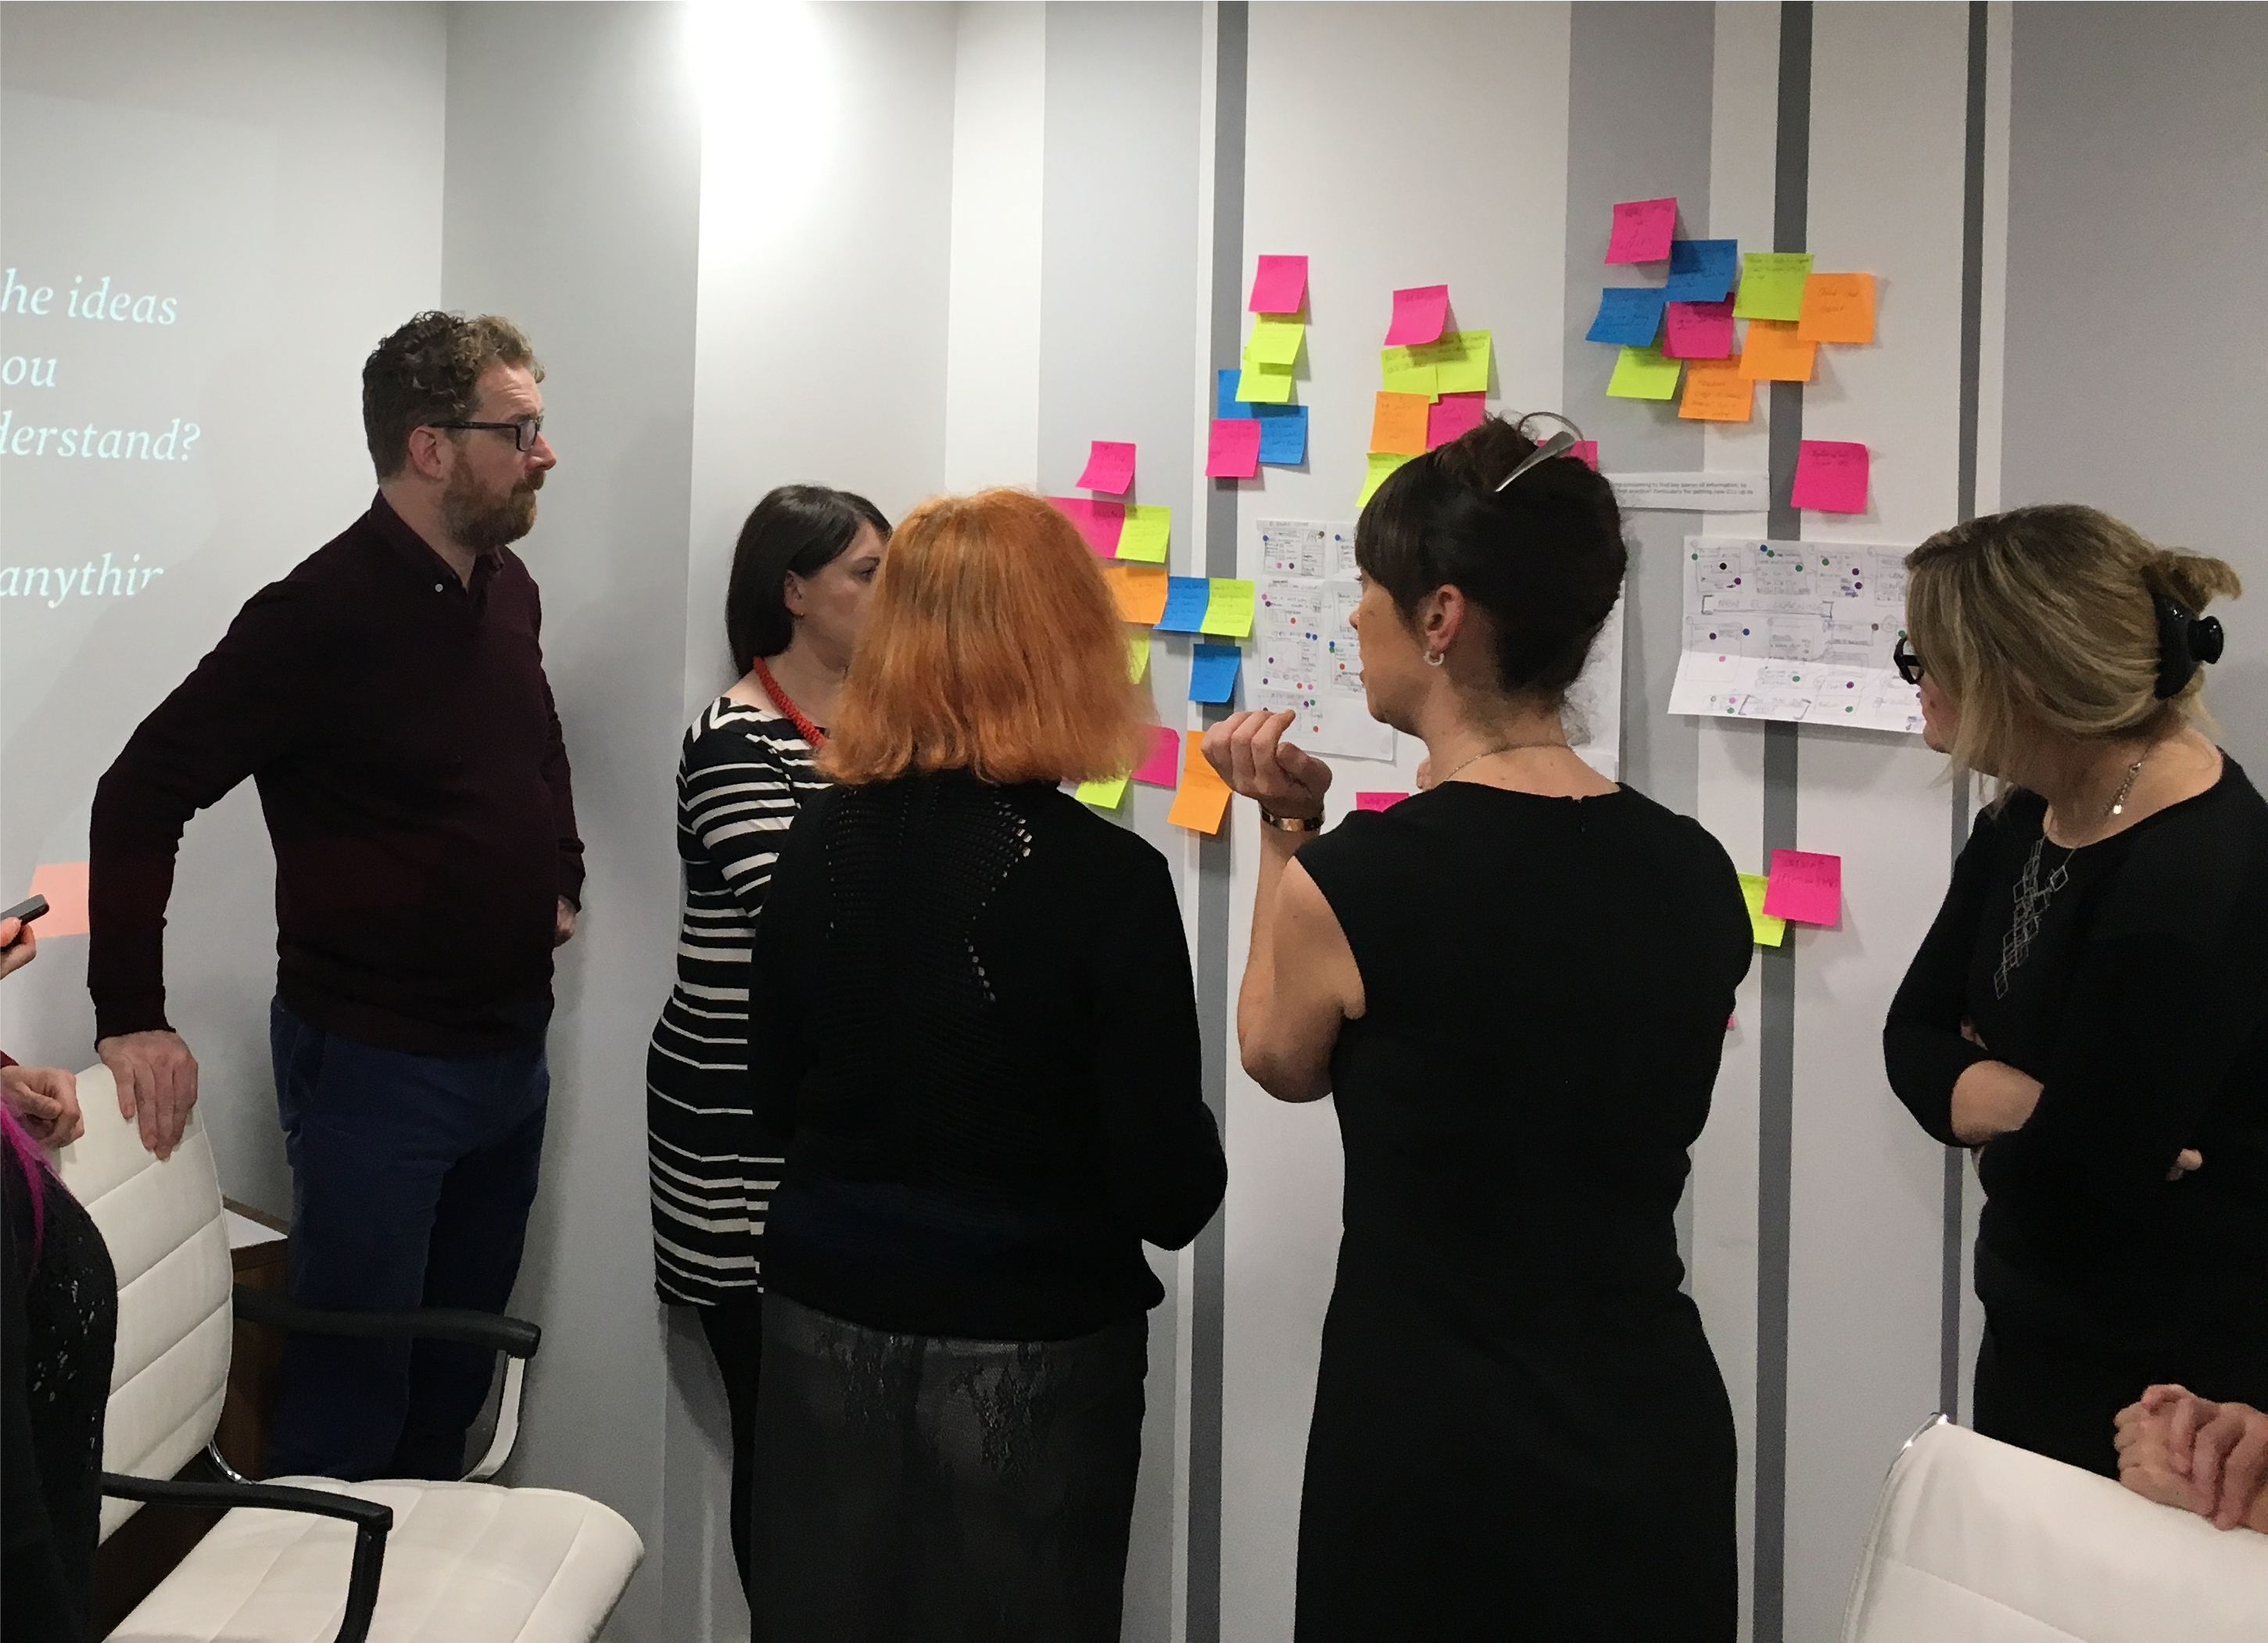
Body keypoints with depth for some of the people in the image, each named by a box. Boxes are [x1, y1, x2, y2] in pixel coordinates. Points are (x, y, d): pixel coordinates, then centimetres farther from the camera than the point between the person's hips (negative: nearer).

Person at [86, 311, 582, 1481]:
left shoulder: (507, 590, 5)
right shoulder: (320, 615, -18)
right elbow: (142, 795, -18)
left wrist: (559, 877, 13)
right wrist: (131, 1019, -21)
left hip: (512, 1047, 7)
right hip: (375, 1063, -7)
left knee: (458, 1372, 19)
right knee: (350, 1398, 2)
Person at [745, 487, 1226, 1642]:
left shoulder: (822, 839, -6)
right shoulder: (1106, 877, -19)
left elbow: (781, 1093, 7)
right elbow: (1170, 1193, -16)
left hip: (826, 1321, 4)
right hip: (1027, 1349, -4)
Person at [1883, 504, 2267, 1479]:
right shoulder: (2033, 814, 1)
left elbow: (2059, 1182, -26)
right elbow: (1915, 1040, -1)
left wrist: (1990, 1112, -6)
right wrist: (2038, 1108, -19)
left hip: (2171, 1384, -8)